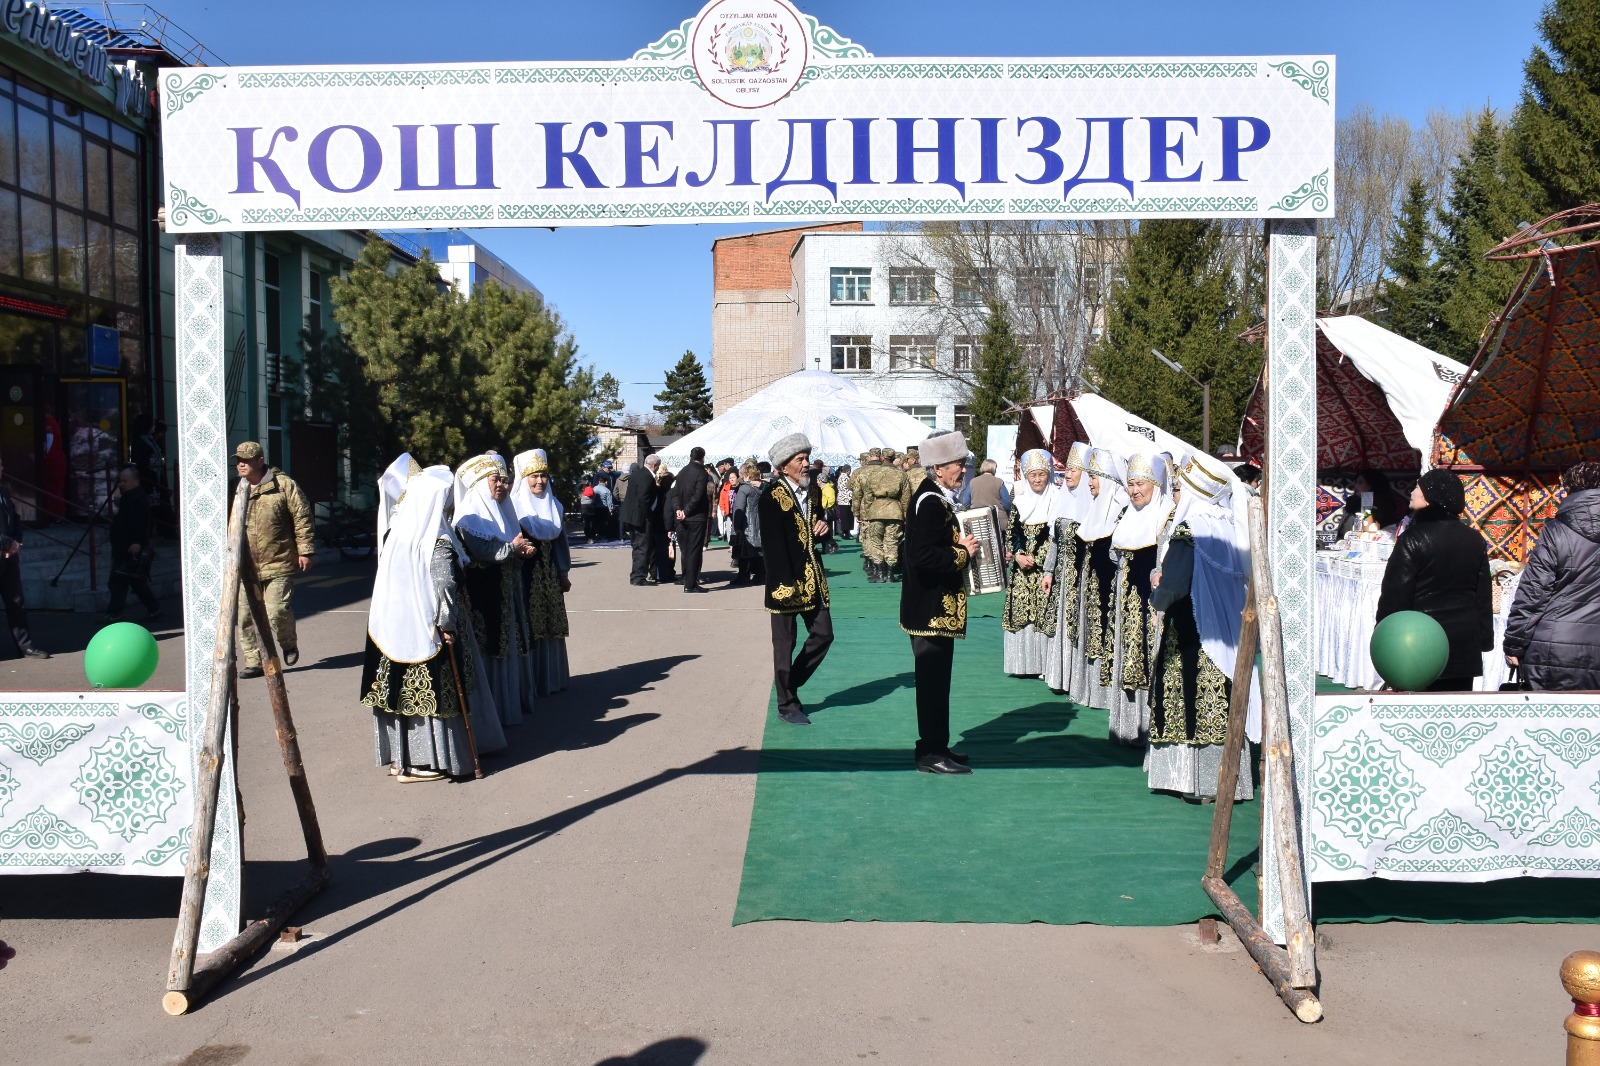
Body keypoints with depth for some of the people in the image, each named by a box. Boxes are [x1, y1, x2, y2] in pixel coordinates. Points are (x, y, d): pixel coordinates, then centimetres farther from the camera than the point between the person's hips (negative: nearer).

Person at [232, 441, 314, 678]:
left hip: (278, 564, -5)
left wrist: (305, 550, -7)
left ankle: (289, 645, 17)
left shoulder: (283, 485, -2)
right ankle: (253, 661, 13)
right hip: (246, 567, 5)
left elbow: (302, 518, -3)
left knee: (276, 611, -12)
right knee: (246, 616, 3)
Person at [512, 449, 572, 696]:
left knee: (550, 626, 11)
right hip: (525, 575, -5)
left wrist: (564, 573, 13)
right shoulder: (515, 506, -7)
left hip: (550, 574, 6)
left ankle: (550, 678, 21)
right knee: (528, 628, -3)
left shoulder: (554, 506, 10)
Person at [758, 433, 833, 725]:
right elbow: (772, 545, -17)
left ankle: (791, 684, 27)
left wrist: (824, 526, -2)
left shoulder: (813, 491, 9)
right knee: (785, 644, 3)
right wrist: (786, 585, -21)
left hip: (813, 577, 7)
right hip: (787, 581, -7)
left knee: (823, 635, 9)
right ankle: (787, 704, 14)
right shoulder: (771, 497, -12)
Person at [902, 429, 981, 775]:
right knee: (933, 679, -3)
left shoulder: (939, 498, 13)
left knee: (935, 679, 16)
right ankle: (932, 754, 4)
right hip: (931, 611, -11)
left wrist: (963, 546, 6)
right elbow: (922, 555, -29)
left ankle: (934, 746, 25)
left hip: (936, 608, 11)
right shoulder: (931, 502, -19)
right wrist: (962, 552, -19)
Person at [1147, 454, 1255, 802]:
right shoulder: (1232, 525, 4)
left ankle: (1195, 781, 5)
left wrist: (1156, 593, 1)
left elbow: (1171, 588, -23)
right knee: (1223, 702, 12)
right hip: (1228, 634, 7)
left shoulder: (1188, 530, -17)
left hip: (1192, 636, -7)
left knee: (1193, 702, 1)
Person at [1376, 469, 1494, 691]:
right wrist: (1484, 639, 19)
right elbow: (1484, 595, 13)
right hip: (1465, 642, 6)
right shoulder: (1475, 540, 8)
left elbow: (1395, 597, -13)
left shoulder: (1414, 539, -12)